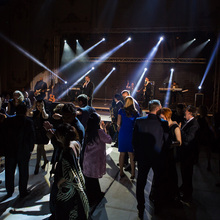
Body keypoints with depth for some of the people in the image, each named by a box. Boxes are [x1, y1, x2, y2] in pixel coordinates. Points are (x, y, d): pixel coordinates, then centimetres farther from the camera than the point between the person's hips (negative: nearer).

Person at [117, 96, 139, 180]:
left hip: (122, 134, 0)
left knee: (122, 154, 10)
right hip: (132, 134, 0)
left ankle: (121, 172, 20)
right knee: (131, 154, 8)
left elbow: (118, 123, -2)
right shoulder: (136, 112, -1)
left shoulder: (121, 111, -4)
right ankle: (133, 173, 10)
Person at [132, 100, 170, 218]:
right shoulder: (163, 123, -16)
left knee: (140, 184, 14)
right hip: (158, 158, 0)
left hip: (142, 158, 1)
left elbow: (134, 141, -5)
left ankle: (141, 210, 24)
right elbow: (167, 142, -7)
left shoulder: (139, 121, -11)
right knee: (158, 183, 20)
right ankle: (157, 208, 37)